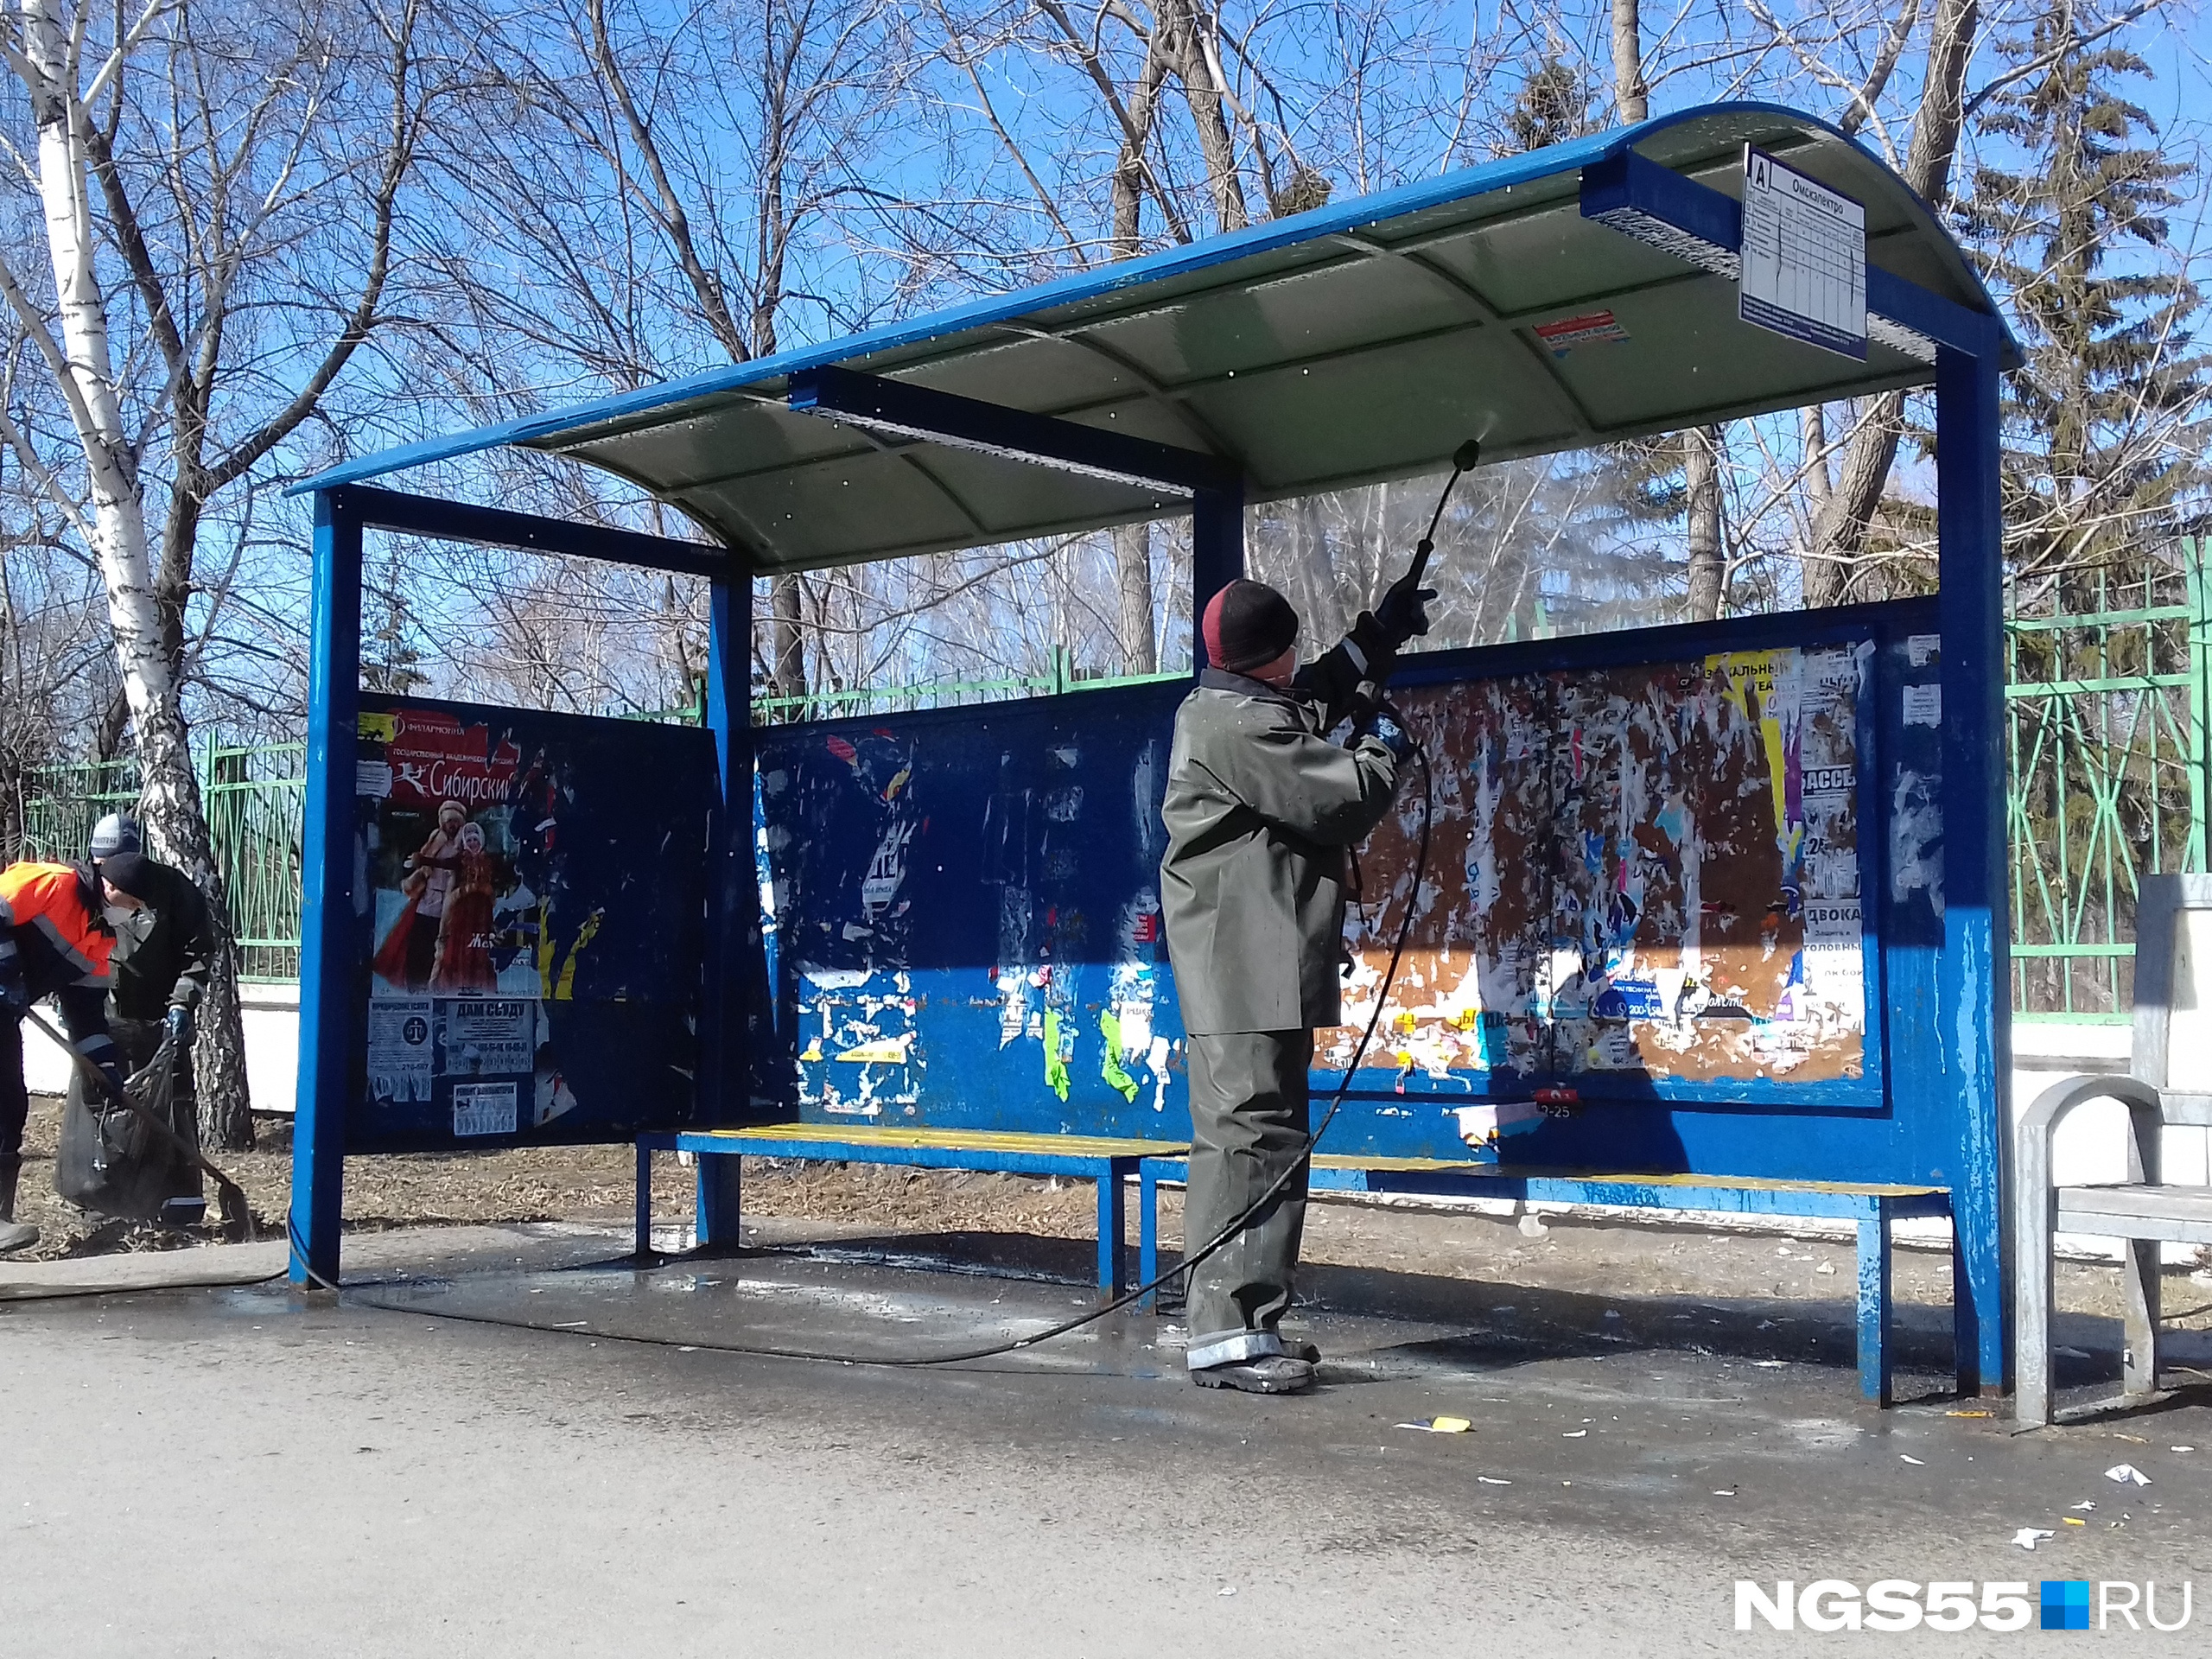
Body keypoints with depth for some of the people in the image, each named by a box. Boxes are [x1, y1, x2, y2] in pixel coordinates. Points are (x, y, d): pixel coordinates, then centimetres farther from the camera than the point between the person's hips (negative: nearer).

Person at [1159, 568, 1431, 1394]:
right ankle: (1227, 1334, -13)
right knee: (1251, 1142, -12)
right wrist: (1384, 747, 4)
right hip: (1248, 974, -11)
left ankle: (1242, 1326, 18)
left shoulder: (1218, 708, 18)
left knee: (1252, 1141, 13)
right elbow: (1343, 799, -16)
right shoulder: (1241, 727, -15)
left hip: (1257, 974, 11)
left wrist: (1380, 634, 36)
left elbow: (1315, 698, 36)